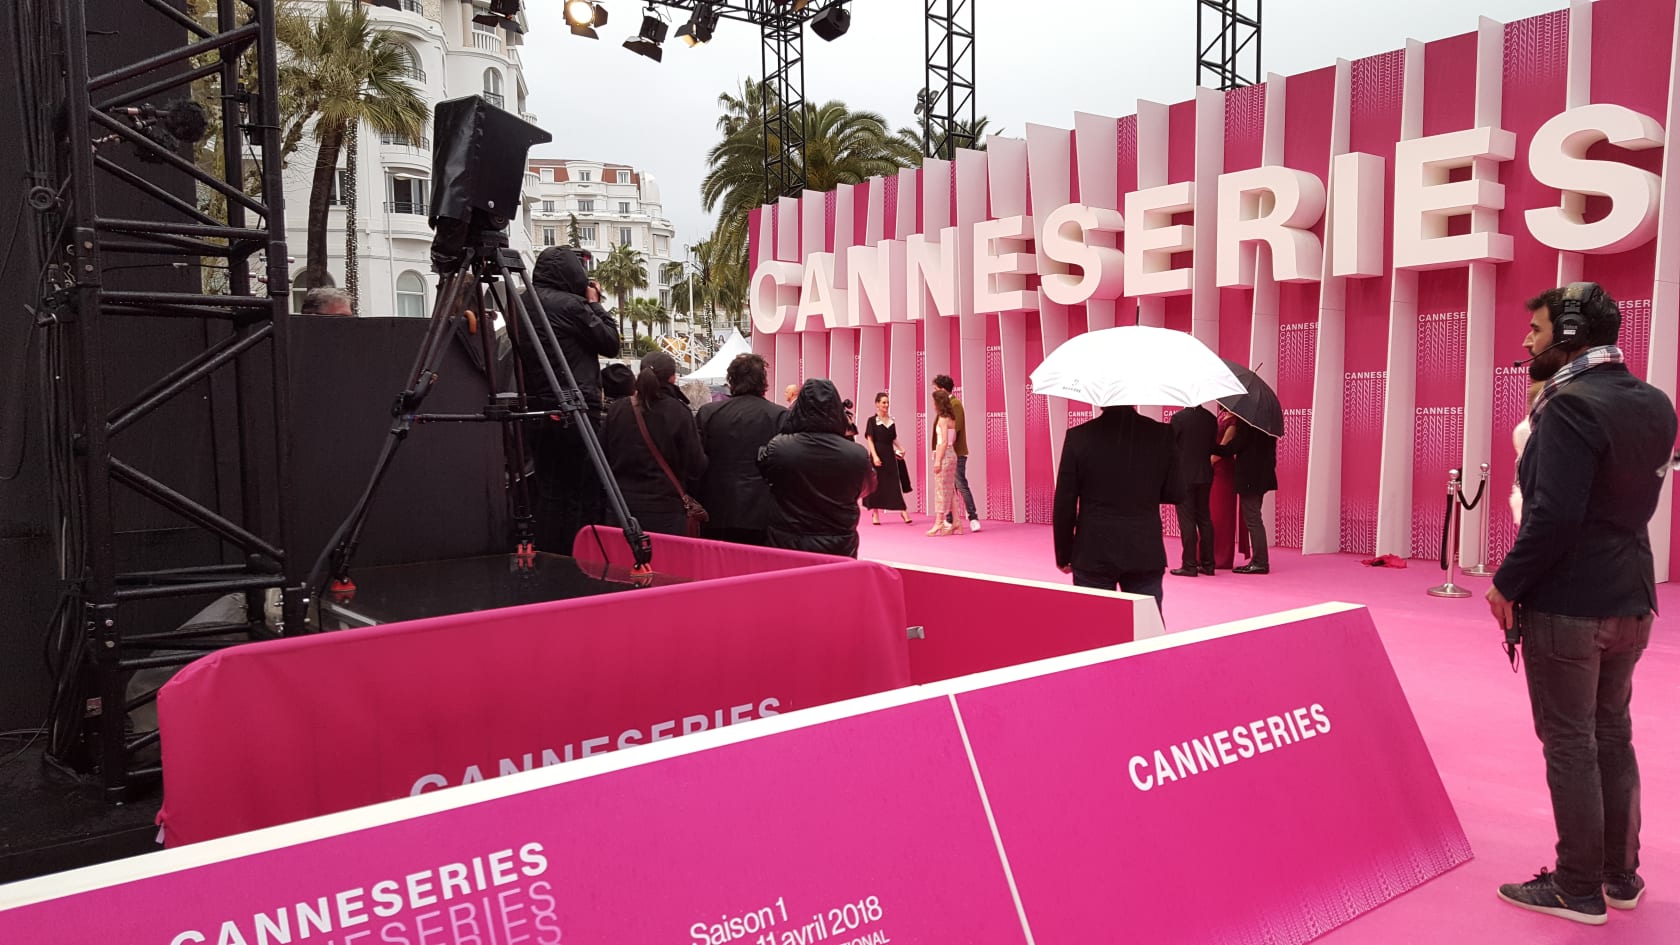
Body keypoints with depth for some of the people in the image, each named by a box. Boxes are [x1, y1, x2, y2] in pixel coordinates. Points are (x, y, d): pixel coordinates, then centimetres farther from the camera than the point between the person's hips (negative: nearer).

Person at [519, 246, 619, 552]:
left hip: (537, 411, 8)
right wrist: (595, 304, 9)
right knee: (584, 496, 0)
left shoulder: (521, 306, 11)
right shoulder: (571, 305, -12)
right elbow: (610, 343, -4)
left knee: (549, 495, 12)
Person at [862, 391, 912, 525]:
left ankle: (903, 511, -2)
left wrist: (900, 449, 0)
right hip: (877, 455, -4)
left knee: (894, 482, 0)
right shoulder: (872, 420, -3)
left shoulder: (891, 421, 10)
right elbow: (869, 440, -7)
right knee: (876, 483, 2)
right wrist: (875, 456, -17)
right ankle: (875, 513, 12)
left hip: (890, 455, 4)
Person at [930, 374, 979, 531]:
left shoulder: (955, 404, -11)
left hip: (956, 453, -9)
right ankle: (950, 519, 14)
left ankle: (973, 518, -3)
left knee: (961, 485, -8)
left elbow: (956, 427, -18)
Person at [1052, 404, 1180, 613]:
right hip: (1145, 554, 1)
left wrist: (1064, 555, 6)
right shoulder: (1162, 435, -5)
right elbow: (1173, 494, 2)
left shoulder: (1078, 436, -8)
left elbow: (1064, 504, -4)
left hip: (1093, 555, -1)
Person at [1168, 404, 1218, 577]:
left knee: (1187, 520, -2)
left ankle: (1189, 565, -1)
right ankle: (1207, 563, 14)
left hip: (1183, 476, -5)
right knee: (1204, 518, 11)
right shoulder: (1211, 419, 1)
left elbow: (1170, 446, -8)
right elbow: (1213, 448, 7)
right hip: (1205, 475, 5)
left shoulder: (1178, 418, -14)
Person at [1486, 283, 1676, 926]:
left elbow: (1554, 515, -25)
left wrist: (1507, 583, -14)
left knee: (1570, 745, 2)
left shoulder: (1572, 406, -19)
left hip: (1567, 605, -8)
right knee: (1613, 736, 19)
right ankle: (1621, 876, 30)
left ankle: (1579, 890, 13)